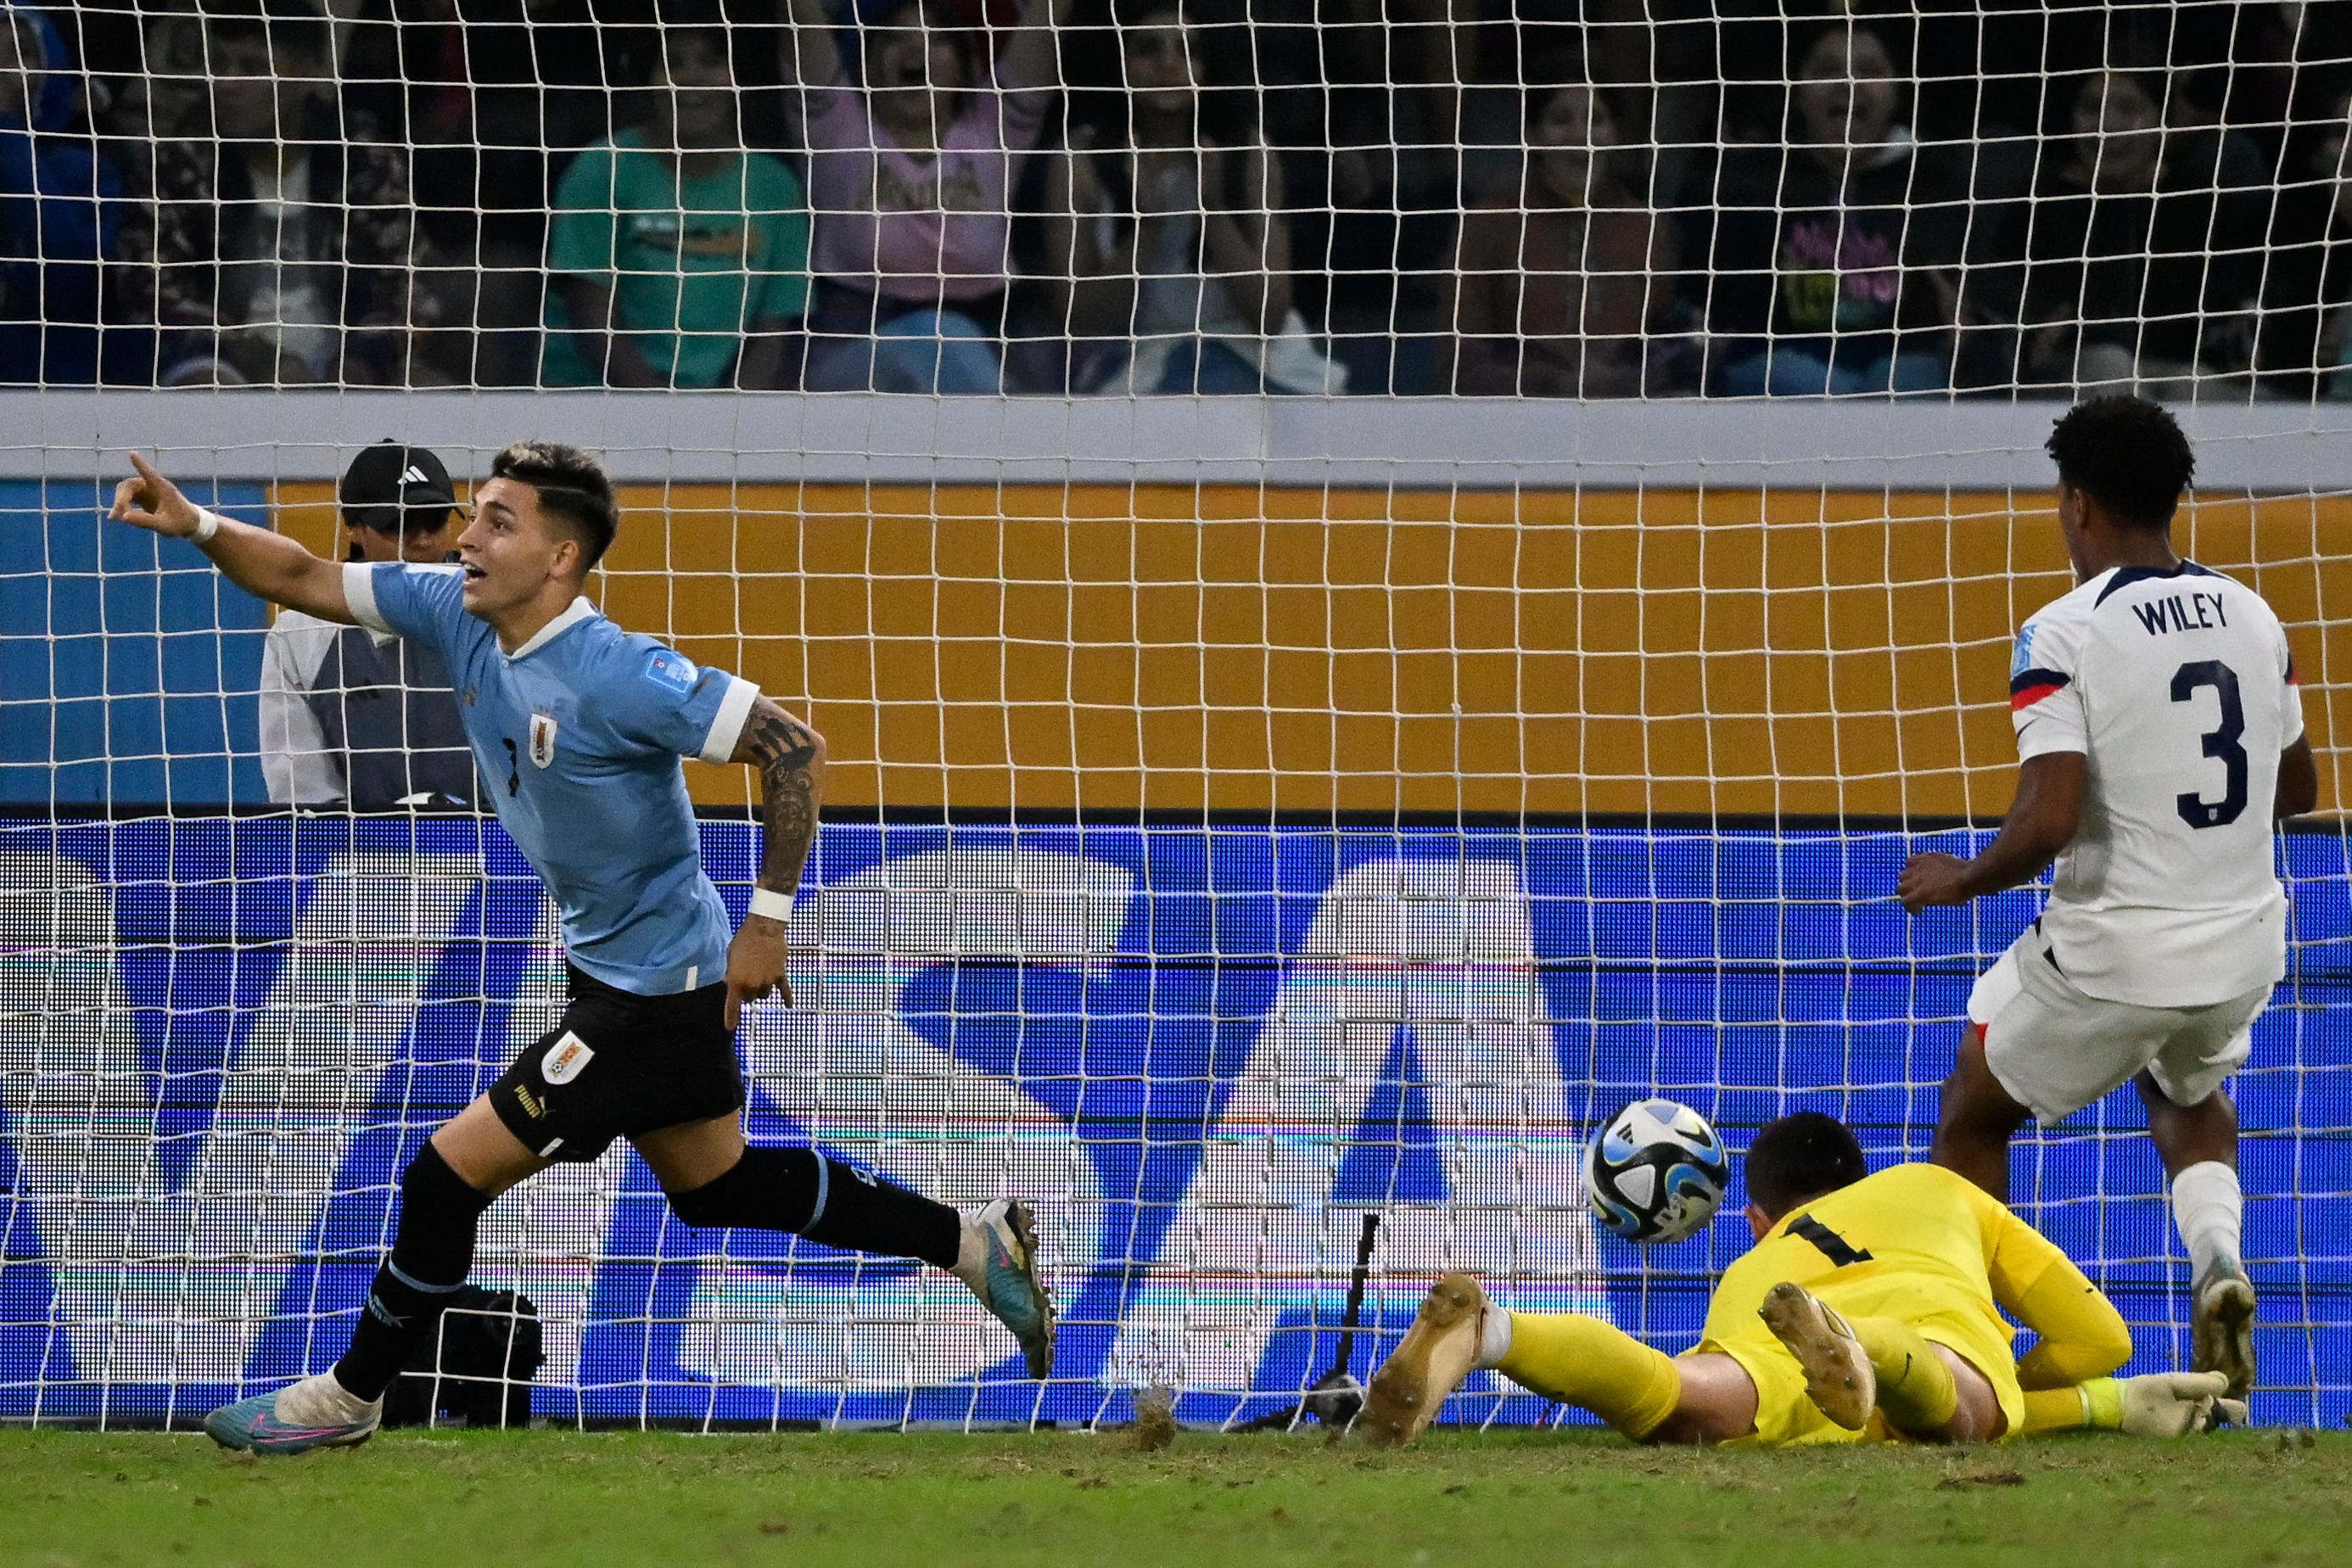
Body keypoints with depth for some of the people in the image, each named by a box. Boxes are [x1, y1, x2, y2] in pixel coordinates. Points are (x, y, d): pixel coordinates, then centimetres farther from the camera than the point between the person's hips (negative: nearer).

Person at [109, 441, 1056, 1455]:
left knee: (451, 1173, -7)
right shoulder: (455, 614, -6)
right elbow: (303, 581, -1)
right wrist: (200, 528, -18)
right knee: (713, 1184, 23)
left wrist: (769, 918, -23)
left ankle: (352, 1396, 11)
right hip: (609, 964, 9)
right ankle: (974, 1243, 34)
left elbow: (793, 746, -26)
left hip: (657, 987, -9)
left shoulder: (616, 677, -28)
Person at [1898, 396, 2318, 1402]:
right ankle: (2217, 1257, 7)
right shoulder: (2252, 618, 2)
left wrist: (1955, 881, -5)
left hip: (2111, 955, -5)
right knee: (2190, 1094, 35)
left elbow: (2047, 825, -23)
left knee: (1972, 1117, 21)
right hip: (2243, 945, 5)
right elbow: (2297, 790, 15)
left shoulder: (2064, 634, -16)